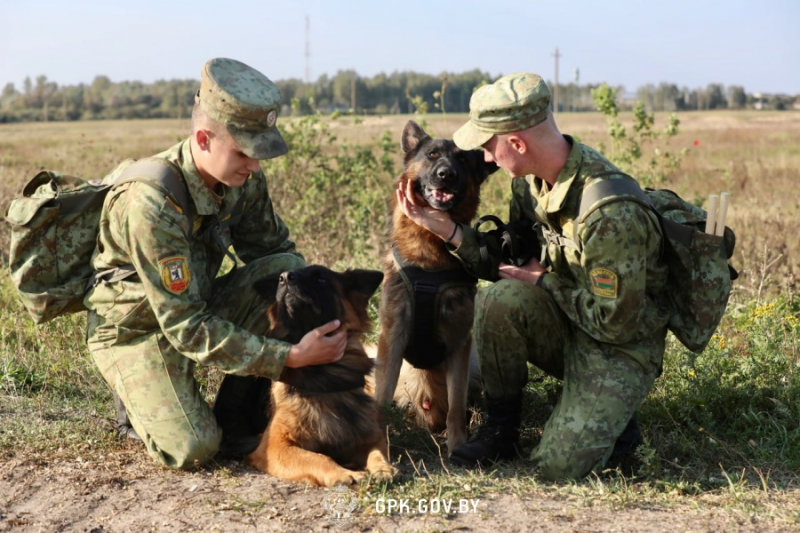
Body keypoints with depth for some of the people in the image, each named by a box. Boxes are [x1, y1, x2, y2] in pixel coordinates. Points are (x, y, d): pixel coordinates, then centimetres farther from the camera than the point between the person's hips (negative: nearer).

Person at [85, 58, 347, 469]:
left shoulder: (244, 178, -12)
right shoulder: (151, 204, -32)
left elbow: (275, 248, 4)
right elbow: (187, 328, -31)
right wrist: (290, 356, -35)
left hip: (196, 303, 7)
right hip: (136, 328, -6)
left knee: (288, 271, -18)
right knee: (193, 448, -25)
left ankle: (236, 418, -6)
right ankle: (140, 402, 11)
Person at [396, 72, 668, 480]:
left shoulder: (611, 212, -30)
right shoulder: (530, 180, -4)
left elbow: (616, 323, -24)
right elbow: (512, 265, 4)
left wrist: (545, 281, -14)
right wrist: (448, 230, -7)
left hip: (621, 347, -6)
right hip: (566, 325, 7)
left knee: (559, 465, -20)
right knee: (499, 298, -25)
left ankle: (608, 417, 13)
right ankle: (500, 431, -5)